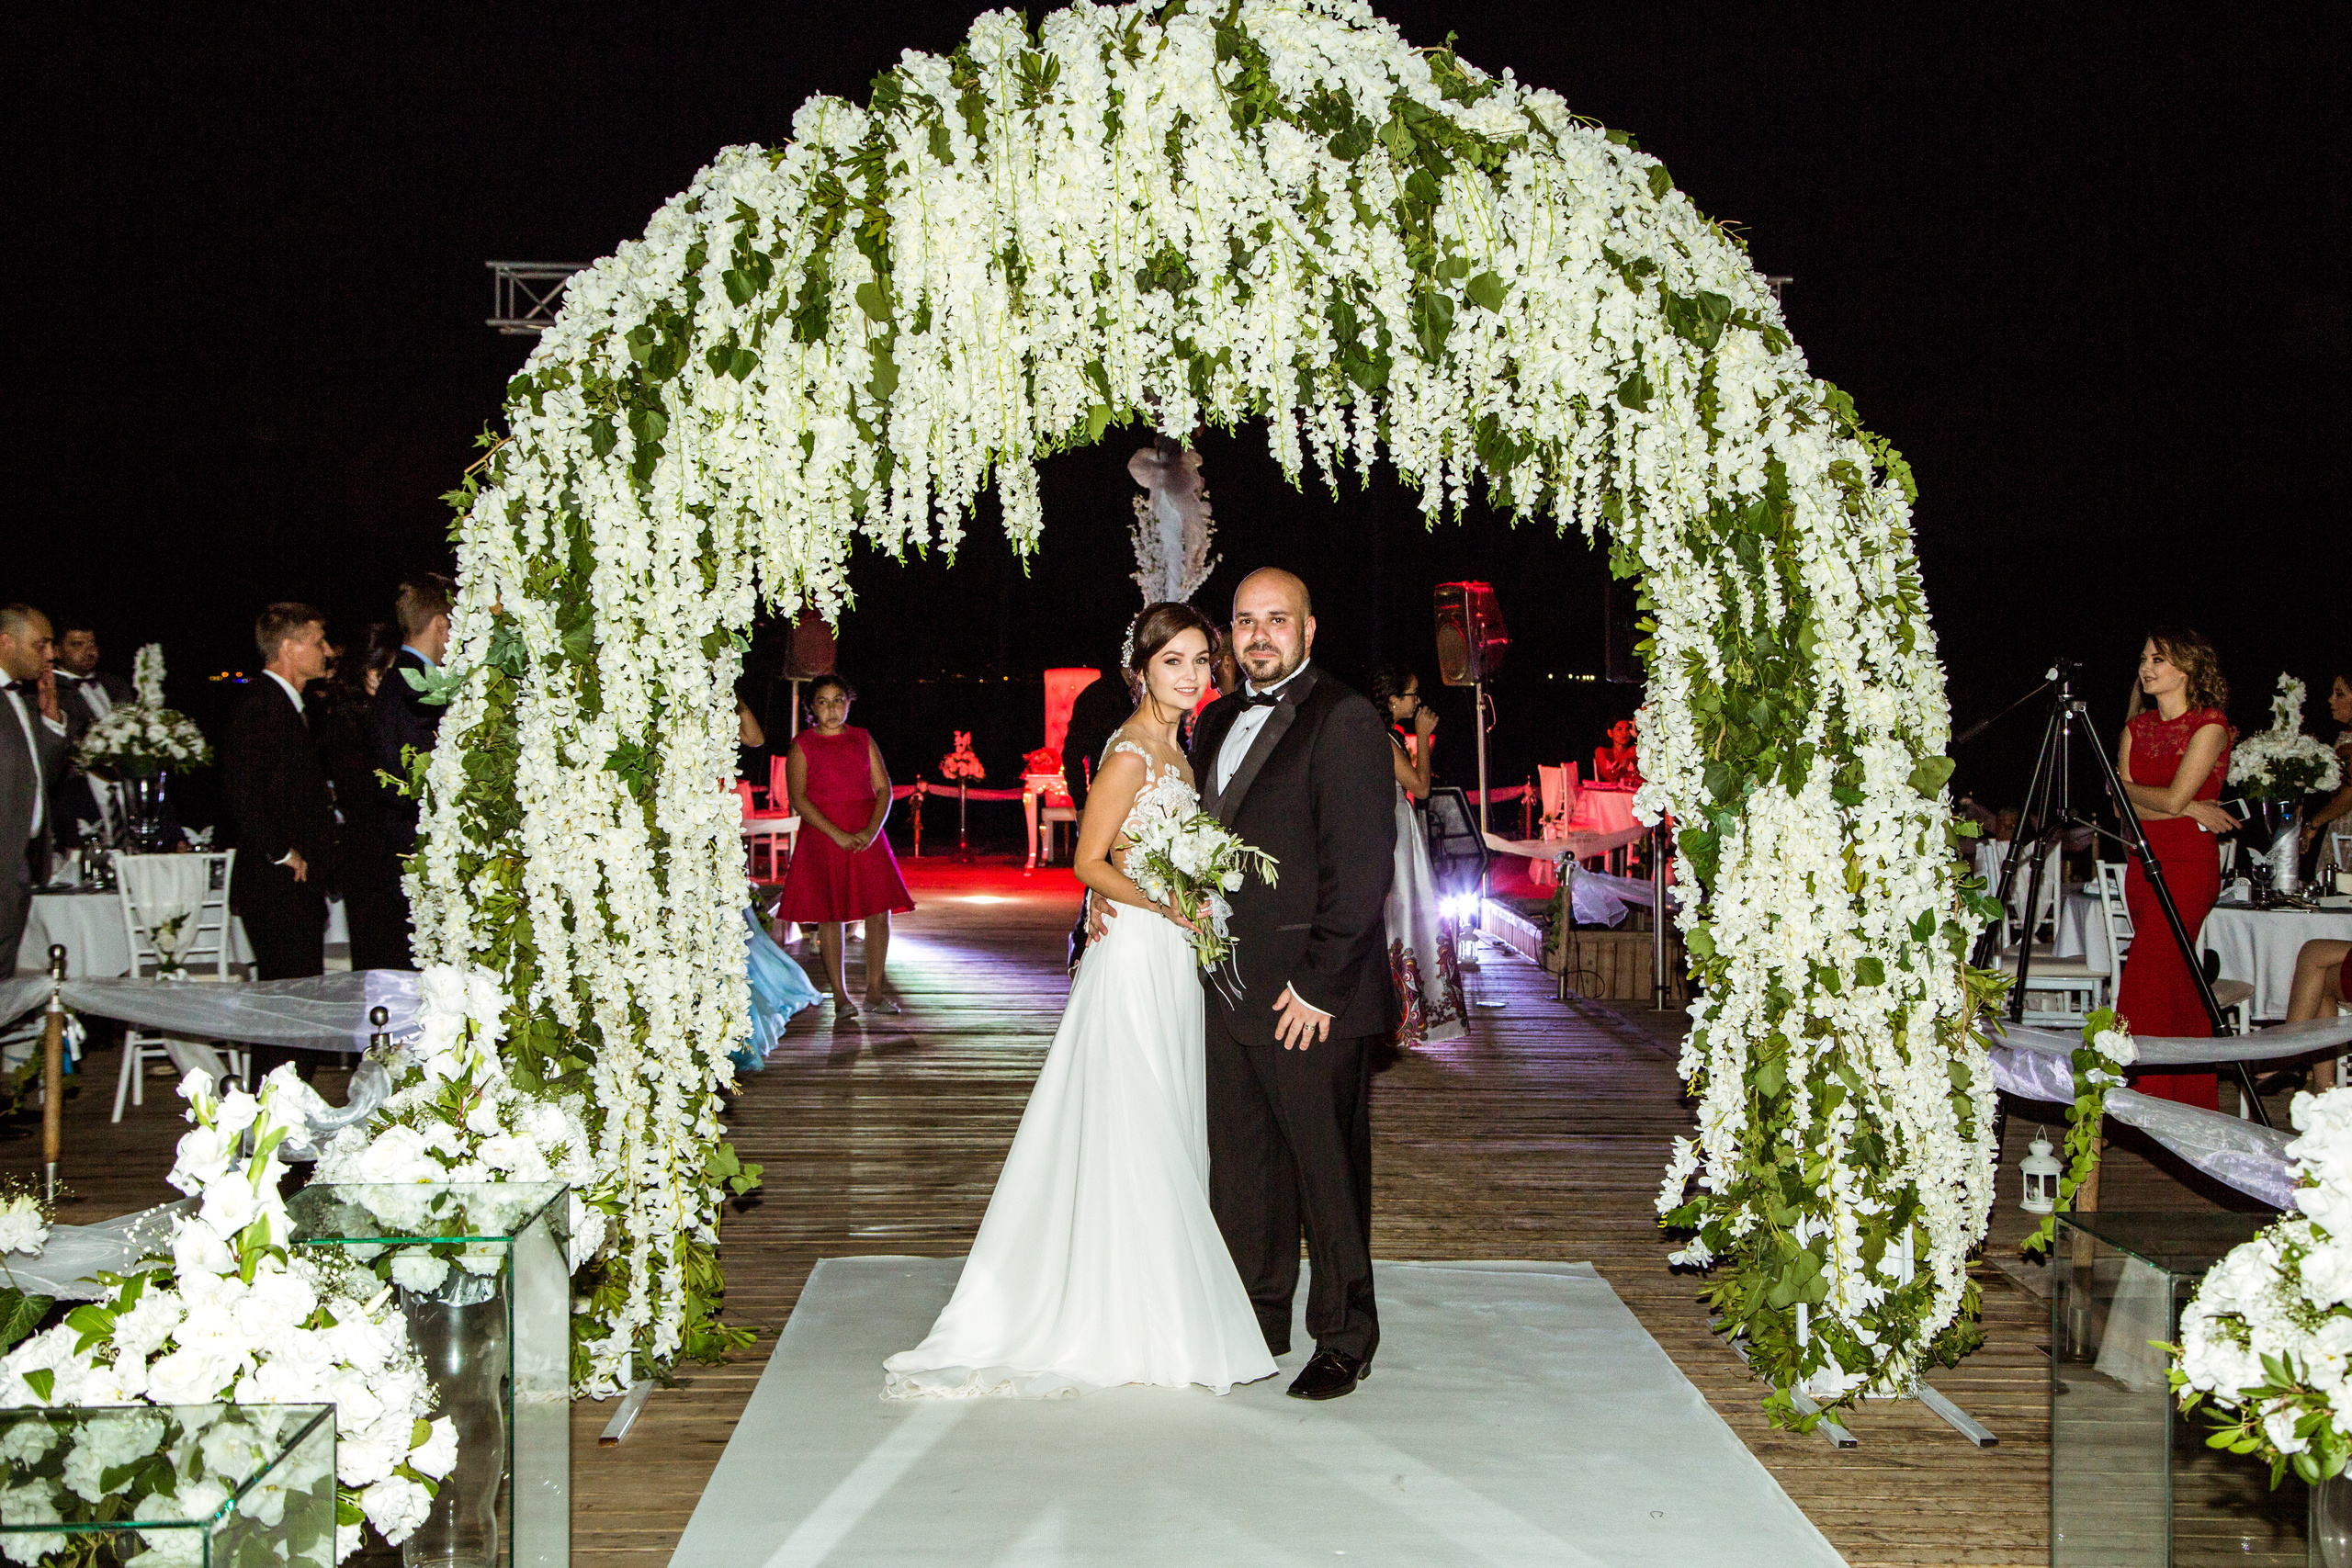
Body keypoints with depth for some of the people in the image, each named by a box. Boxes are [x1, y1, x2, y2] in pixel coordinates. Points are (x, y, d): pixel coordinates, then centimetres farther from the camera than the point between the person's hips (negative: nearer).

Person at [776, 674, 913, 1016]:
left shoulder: (863, 740, 12)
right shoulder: (802, 745, 2)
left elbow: (884, 789, 7)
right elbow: (798, 798, -7)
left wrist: (872, 829, -10)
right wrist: (837, 834, -16)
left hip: (866, 836, 3)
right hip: (821, 835, -3)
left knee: (880, 910, -3)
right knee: (829, 915, -3)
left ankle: (874, 992, 7)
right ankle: (840, 995, 6)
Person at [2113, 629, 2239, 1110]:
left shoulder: (2210, 727, -8)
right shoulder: (2138, 727, 11)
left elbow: (2173, 798, -16)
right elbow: (2124, 805, 2)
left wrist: (2130, 787, -1)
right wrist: (2190, 811, -8)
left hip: (2189, 860, -7)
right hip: (2143, 858, 7)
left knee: (2147, 978, -13)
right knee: (2174, 984, 10)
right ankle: (2194, 1098, 16)